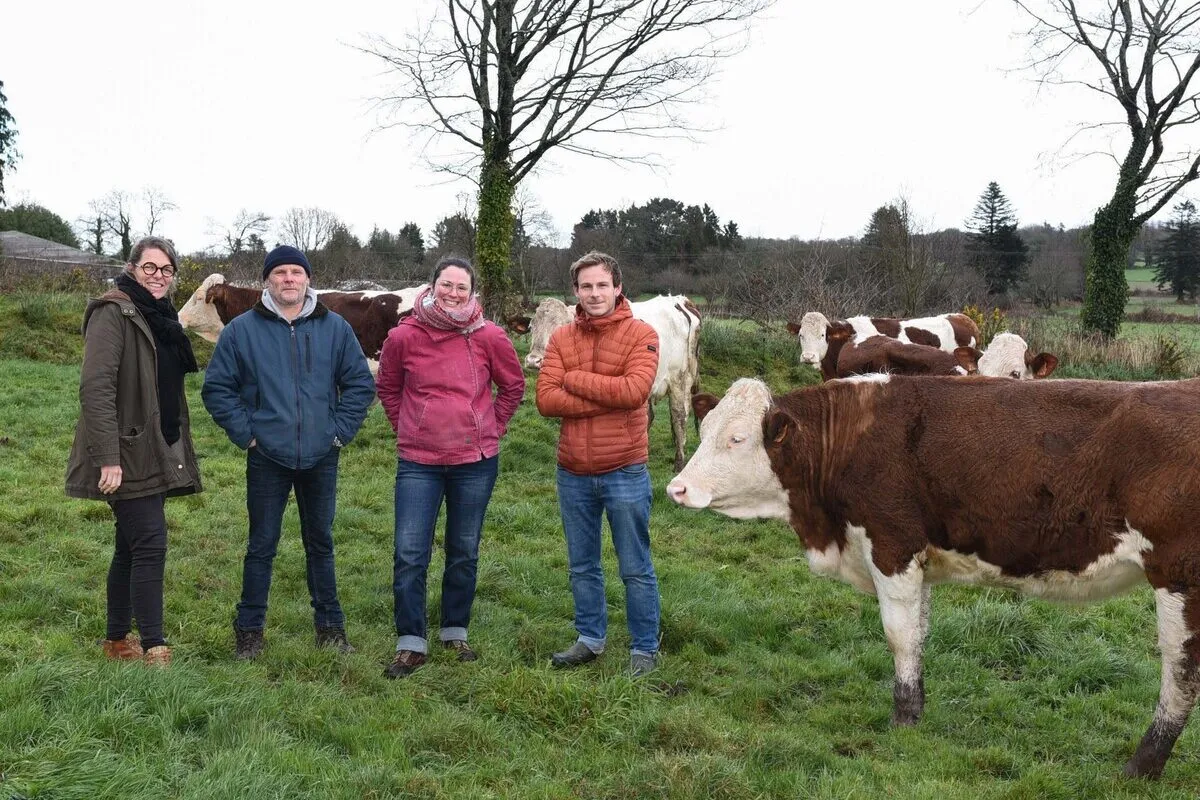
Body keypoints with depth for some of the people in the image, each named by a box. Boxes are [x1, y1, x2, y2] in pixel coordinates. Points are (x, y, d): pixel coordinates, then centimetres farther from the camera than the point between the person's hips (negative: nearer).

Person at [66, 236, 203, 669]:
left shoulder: (161, 317, 15)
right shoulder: (113, 312, -12)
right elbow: (96, 387, -20)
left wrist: (175, 450, 20)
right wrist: (108, 457, -25)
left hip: (157, 454, 9)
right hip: (128, 455, -8)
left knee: (131, 546, 14)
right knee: (150, 544, -11)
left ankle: (118, 640, 23)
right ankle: (153, 649, -6)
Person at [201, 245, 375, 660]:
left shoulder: (335, 328, 2)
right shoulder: (242, 329, -3)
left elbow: (360, 383, 7)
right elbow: (217, 388, 1)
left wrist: (341, 430, 0)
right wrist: (245, 433, -5)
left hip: (321, 458, 2)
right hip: (267, 459, -2)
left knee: (321, 544, 13)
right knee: (261, 546, 6)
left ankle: (330, 626, 24)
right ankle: (249, 630, 17)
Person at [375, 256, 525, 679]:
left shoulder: (489, 337, -6)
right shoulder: (404, 336, -6)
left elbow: (513, 385, 10)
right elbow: (388, 387, 12)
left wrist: (492, 428, 6)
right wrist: (406, 426, 6)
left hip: (475, 462, 1)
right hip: (418, 462, 0)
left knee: (464, 554, 12)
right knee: (409, 555, -3)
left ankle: (455, 633, 28)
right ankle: (411, 644, 8)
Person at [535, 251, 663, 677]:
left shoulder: (641, 335, -6)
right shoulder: (561, 339, 4)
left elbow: (635, 390, -22)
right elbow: (545, 398, -8)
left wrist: (575, 379, -13)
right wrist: (608, 399, -16)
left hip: (624, 473, -4)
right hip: (573, 473, 4)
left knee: (636, 569, 6)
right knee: (582, 566, 17)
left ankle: (645, 649, 19)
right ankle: (590, 640, 32)